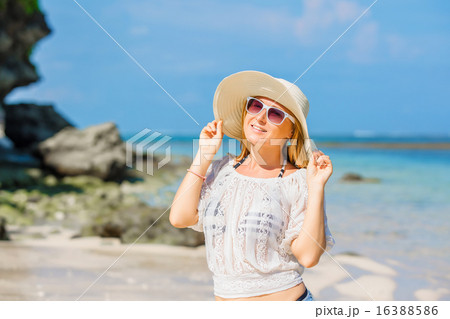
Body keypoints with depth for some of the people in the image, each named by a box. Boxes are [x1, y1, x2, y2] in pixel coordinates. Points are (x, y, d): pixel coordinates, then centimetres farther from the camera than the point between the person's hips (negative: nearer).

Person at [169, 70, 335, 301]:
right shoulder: (221, 169, 6)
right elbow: (180, 218, -5)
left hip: (286, 302, -4)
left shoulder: (297, 182, -8)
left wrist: (316, 187, -20)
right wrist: (205, 154, -1)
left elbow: (308, 256, -16)